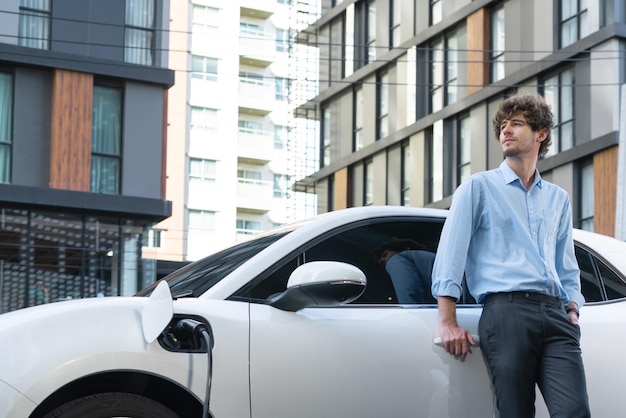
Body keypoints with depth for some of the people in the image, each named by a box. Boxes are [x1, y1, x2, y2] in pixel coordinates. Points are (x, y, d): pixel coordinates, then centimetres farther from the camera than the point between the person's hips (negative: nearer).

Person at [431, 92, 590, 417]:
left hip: (555, 315, 4)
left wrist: (572, 308, 7)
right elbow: (450, 254, 2)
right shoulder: (478, 187, 10)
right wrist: (448, 322, -8)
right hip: (506, 311, -4)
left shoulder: (558, 198, 24)